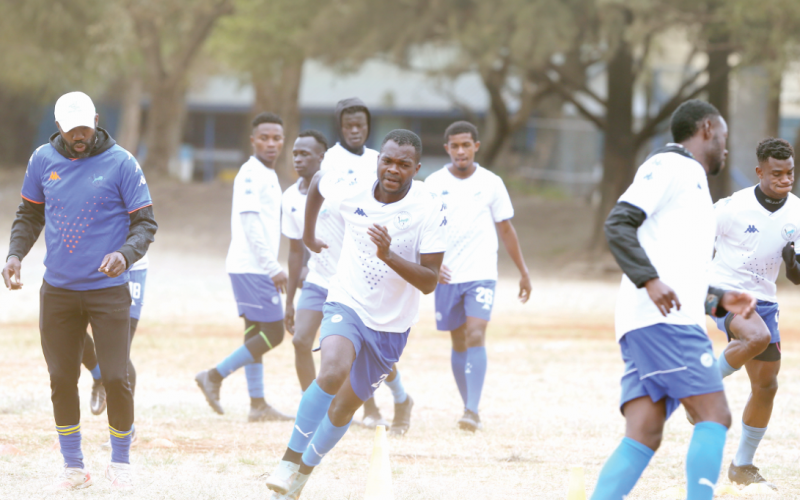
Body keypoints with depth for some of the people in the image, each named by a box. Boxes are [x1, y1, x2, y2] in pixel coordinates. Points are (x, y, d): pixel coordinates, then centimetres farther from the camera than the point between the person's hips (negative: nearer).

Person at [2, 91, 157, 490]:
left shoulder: (121, 164, -7)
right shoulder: (43, 160, 3)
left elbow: (145, 223, -6)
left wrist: (126, 254, -25)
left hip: (108, 290, -3)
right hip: (58, 290, 3)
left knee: (115, 378, -6)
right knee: (62, 379, 5)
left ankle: (120, 461, 15)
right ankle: (73, 467, 19)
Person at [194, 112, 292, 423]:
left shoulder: (267, 175, 18)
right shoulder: (251, 174, -13)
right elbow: (250, 225, -19)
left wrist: (272, 268, 19)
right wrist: (273, 268, -20)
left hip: (257, 268, 10)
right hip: (252, 266, -10)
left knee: (256, 333, 9)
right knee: (272, 333, -9)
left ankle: (258, 405, 11)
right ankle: (215, 376, -4)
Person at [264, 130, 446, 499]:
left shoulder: (430, 211, -19)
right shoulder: (352, 190, -13)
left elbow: (429, 281, -22)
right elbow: (317, 182, 12)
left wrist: (388, 255, -37)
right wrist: (308, 235, 20)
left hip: (391, 324, 1)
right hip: (347, 305, -1)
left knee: (345, 408, 12)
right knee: (333, 372, -31)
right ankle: (289, 462, -20)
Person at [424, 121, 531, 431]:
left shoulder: (491, 183, 2)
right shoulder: (433, 184, 2)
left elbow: (505, 229, 10)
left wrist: (523, 272, 12)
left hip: (481, 275, -2)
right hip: (447, 277, 2)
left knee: (476, 336, -17)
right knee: (459, 343, 9)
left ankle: (473, 410, -23)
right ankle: (468, 407, 23)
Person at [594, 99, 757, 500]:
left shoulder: (690, 180, 31)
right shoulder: (669, 166, 1)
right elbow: (618, 223, -12)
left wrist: (719, 301, 22)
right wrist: (650, 280, -24)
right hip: (662, 320, -9)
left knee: (643, 437, -2)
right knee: (714, 417, -13)